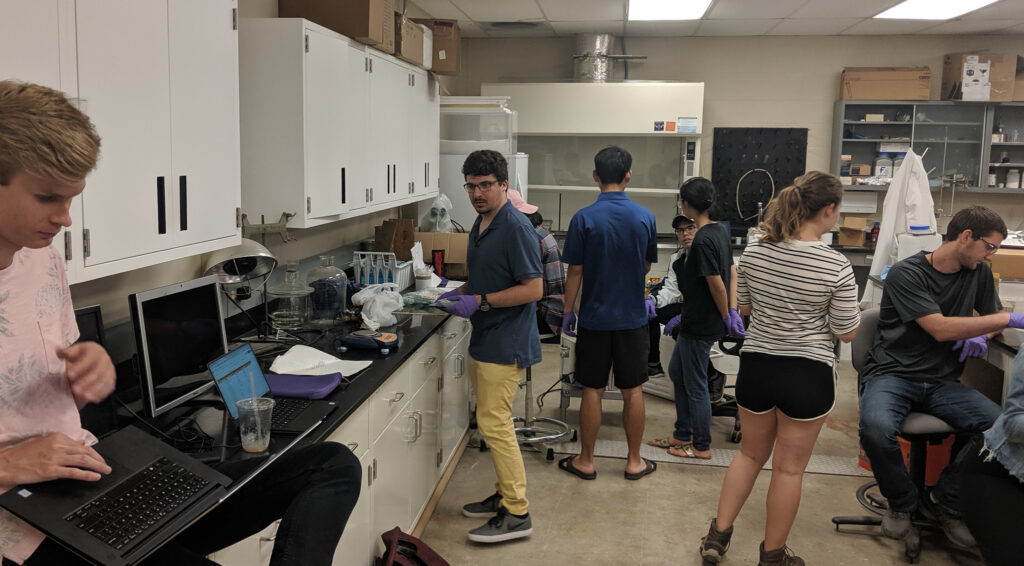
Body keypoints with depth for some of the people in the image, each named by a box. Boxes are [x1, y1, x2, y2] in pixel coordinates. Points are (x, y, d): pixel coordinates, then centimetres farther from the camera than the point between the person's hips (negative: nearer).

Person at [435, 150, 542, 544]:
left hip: (506, 344, -9)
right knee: (493, 422, 15)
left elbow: (533, 289, -20)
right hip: (484, 340, 10)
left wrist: (479, 301, -20)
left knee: (494, 423, -7)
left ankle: (516, 514, 3)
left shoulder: (515, 228, -17)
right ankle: (505, 495, 28)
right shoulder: (480, 225, 13)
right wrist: (459, 294, 6)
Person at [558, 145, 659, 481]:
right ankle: (635, 461, 22)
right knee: (632, 391, 11)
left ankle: (585, 462, 18)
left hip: (595, 317, -2)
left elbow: (575, 271, -8)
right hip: (633, 317, 2)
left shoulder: (584, 218, -11)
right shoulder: (645, 217, -4)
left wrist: (568, 311, 3)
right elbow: (647, 266, 8)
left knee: (592, 391, 7)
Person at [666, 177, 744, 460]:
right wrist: (733, 312, 8)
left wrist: (726, 317, -8)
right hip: (693, 321, 10)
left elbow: (717, 286, -22)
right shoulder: (721, 230, 6)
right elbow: (732, 273, 9)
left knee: (695, 384, 5)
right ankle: (683, 434, 32)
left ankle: (701, 446, 20)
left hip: (701, 325, -10)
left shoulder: (703, 240, -23)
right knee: (677, 372, 21)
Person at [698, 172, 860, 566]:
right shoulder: (836, 266, -17)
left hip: (756, 366, 4)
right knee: (789, 467, 11)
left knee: (751, 453, 22)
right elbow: (847, 333, -8)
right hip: (807, 375, -4)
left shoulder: (754, 253, -5)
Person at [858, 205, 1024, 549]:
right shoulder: (907, 274, -10)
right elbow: (940, 329, -17)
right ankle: (902, 502, -3)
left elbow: (993, 315, 24)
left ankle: (945, 502, 0)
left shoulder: (979, 273, 10)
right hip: (891, 375, -5)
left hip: (942, 382, 5)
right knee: (876, 427, -36)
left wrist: (982, 335, -1)